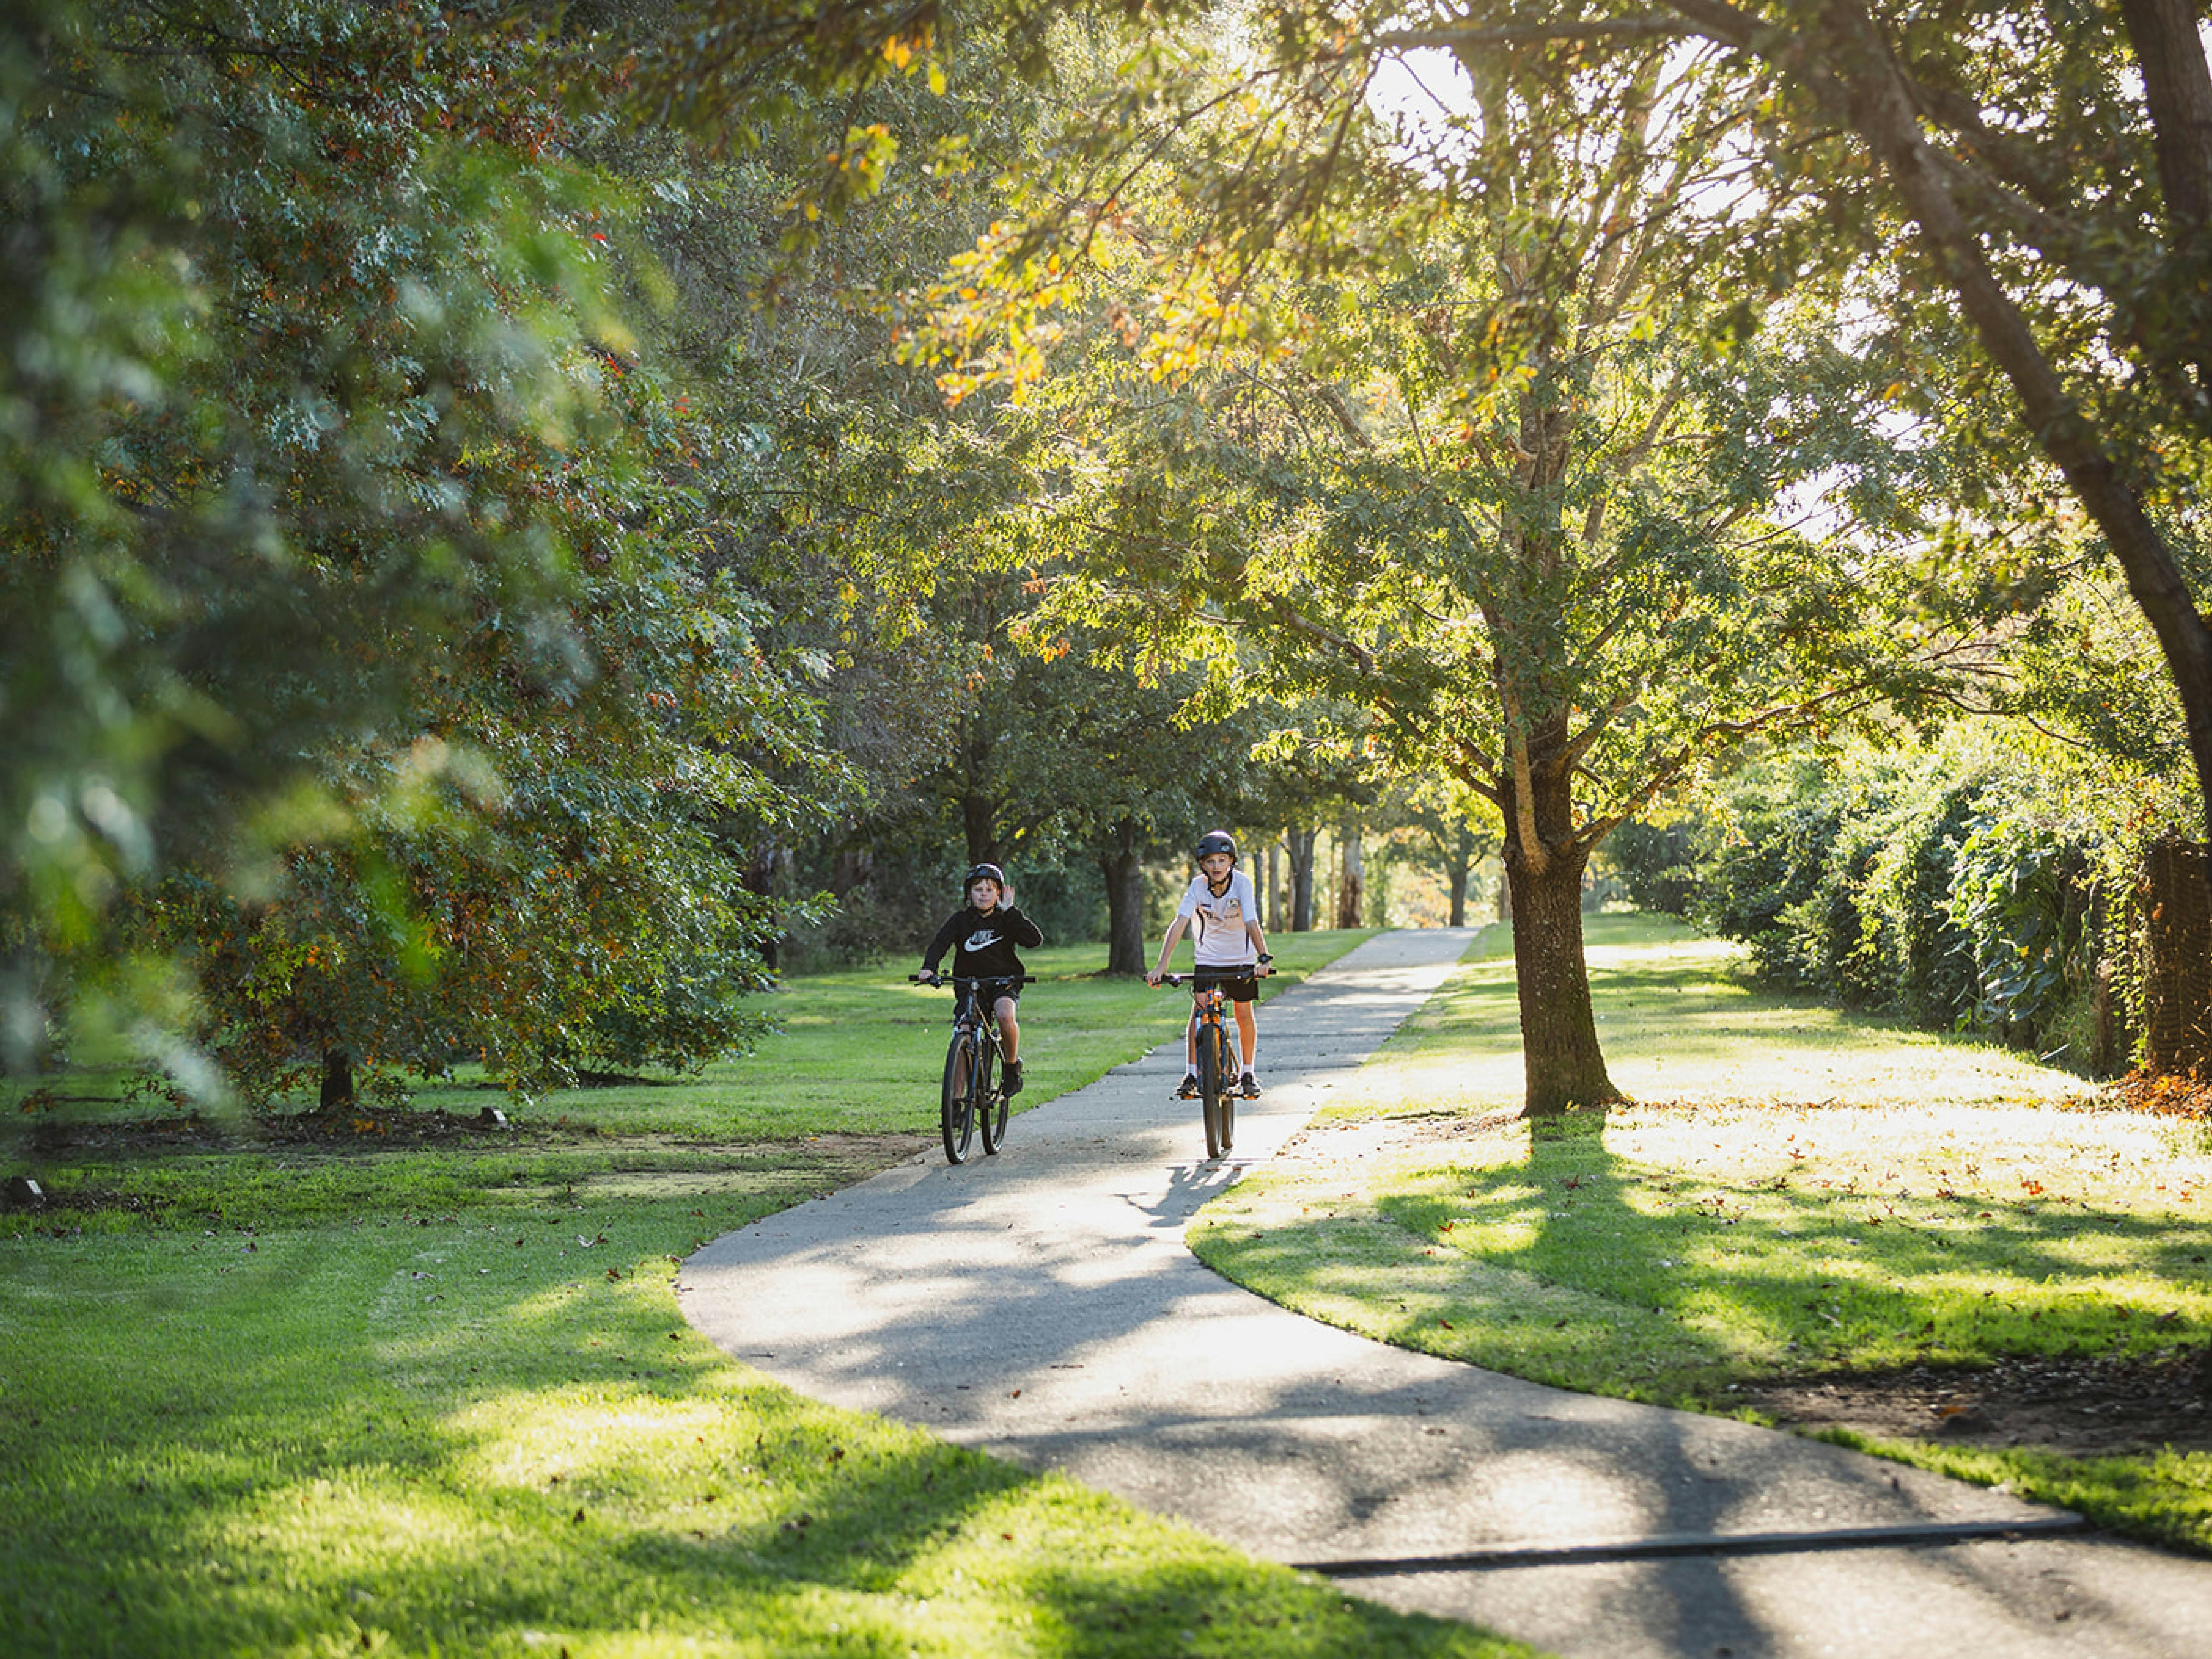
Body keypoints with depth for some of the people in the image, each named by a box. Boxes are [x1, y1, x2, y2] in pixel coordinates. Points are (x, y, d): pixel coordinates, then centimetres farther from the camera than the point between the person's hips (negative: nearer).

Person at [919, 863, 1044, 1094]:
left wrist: (1010, 911, -15)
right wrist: (929, 967, -31)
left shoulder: (1006, 919, 2)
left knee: (1005, 1015, -33)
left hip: (1004, 982, -2)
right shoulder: (961, 919, 3)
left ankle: (1013, 1066, -10)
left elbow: (1035, 940, -14)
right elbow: (939, 944, -11)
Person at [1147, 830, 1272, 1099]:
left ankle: (1248, 1075, 14)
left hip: (1241, 959, -1)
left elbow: (1252, 924, -29)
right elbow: (1179, 925, -26)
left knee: (1244, 1014, -1)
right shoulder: (1198, 886, -19)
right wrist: (1161, 966, -34)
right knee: (1198, 1012, -9)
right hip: (1208, 958, 1)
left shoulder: (1242, 883, -22)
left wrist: (1263, 958, -44)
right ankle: (1191, 1076, -2)